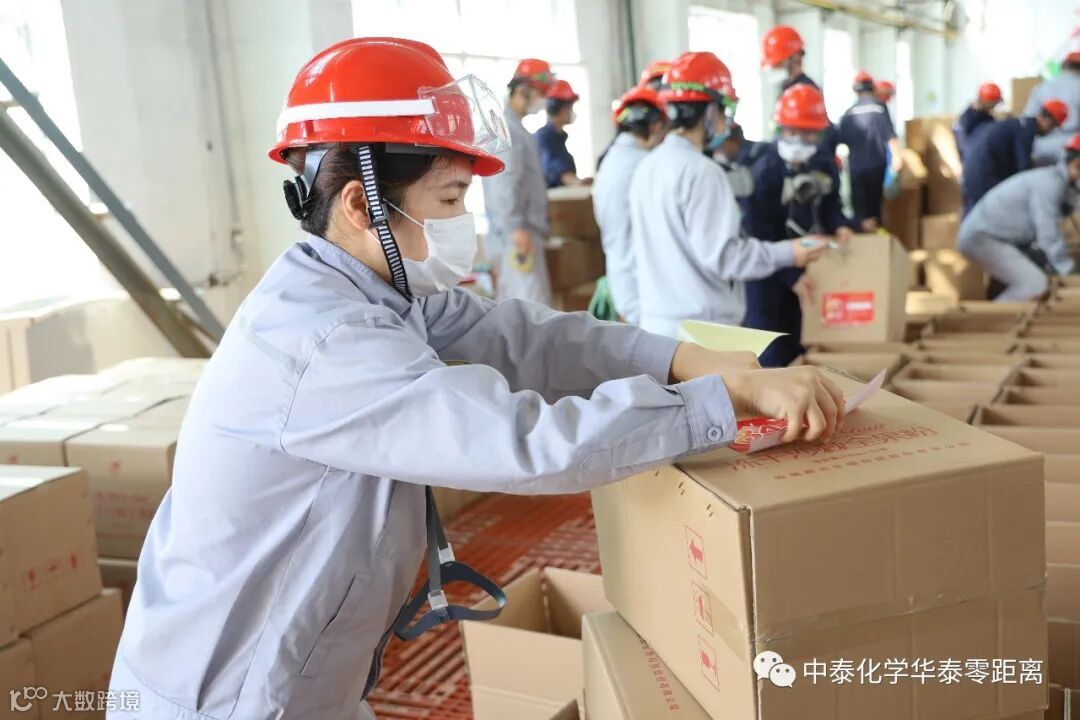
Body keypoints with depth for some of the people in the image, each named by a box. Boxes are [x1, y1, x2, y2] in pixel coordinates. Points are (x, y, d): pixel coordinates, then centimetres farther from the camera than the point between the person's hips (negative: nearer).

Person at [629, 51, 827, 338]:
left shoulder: (647, 167, 10)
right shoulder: (701, 171, -17)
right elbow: (719, 255, -19)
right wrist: (788, 253, -10)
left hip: (657, 320, 9)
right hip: (701, 327, -9)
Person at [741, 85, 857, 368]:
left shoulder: (825, 167, 1)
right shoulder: (764, 171, -19)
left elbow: (829, 206, 15)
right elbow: (757, 235, -20)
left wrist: (840, 226, -10)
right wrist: (790, 275, -21)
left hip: (810, 266, 6)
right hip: (770, 272, -6)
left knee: (799, 344, 17)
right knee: (771, 355, -3)